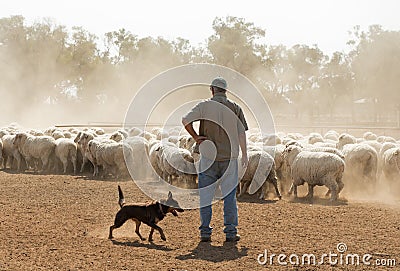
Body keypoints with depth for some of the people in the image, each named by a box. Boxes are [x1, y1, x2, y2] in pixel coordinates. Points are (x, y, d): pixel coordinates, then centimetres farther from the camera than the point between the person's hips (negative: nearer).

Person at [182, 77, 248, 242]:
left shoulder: (205, 105, -1)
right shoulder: (235, 108, 3)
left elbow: (185, 120, -13)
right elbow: (242, 134, 2)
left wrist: (196, 137, -4)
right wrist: (244, 155, 11)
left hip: (208, 156, -1)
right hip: (229, 157, 1)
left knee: (205, 195, 6)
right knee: (229, 195, 6)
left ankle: (205, 232, 6)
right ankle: (230, 233, 4)